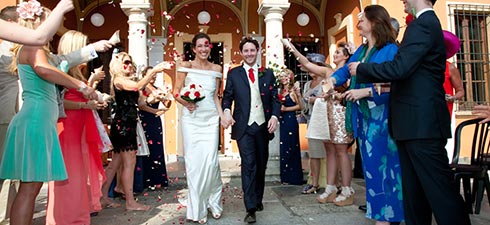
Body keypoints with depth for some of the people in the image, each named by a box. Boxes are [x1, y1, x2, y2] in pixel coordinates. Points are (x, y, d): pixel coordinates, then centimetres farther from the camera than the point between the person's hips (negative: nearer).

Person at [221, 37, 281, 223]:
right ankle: (250, 208, -5)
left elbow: (275, 99, 6)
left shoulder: (268, 74, 10)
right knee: (248, 165, -9)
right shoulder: (234, 73, 7)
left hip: (264, 126, 3)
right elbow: (227, 96, 4)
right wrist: (226, 111, -16)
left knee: (261, 165, 13)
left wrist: (275, 116, -11)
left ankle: (258, 199, 32)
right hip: (244, 126, -3)